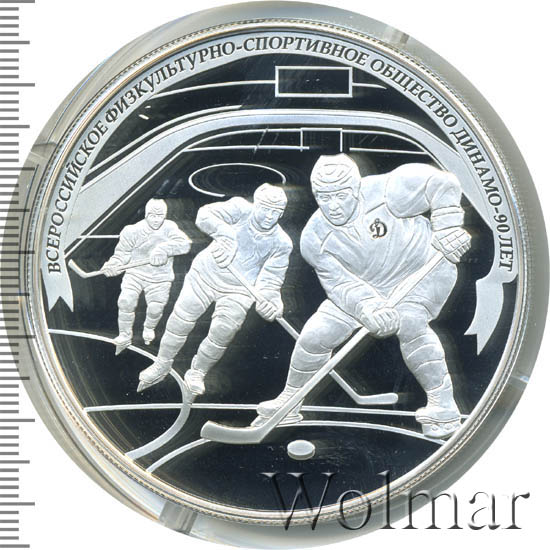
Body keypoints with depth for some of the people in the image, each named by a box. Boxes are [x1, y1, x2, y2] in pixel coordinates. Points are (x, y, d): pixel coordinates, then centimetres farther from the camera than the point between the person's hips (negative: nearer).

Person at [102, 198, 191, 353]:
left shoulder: (169, 228, -10)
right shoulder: (133, 231, -10)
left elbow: (185, 244, -24)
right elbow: (123, 253, -2)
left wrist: (164, 249, -38)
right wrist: (114, 264, -22)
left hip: (159, 278, 0)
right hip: (135, 272, 0)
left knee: (155, 308, -5)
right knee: (126, 301, -15)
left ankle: (149, 328, 33)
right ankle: (124, 337, 7)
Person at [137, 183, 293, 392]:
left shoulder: (281, 243, -8)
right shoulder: (241, 209, -11)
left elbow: (270, 279, -9)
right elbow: (205, 214, -19)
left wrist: (271, 300, -29)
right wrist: (225, 232, -34)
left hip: (238, 291, 0)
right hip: (206, 274, 0)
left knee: (222, 333, -12)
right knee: (180, 320, 2)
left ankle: (197, 373, 15)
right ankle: (162, 365, 25)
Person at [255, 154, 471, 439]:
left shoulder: (384, 192, -27)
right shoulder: (315, 240, -17)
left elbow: (441, 183, -17)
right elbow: (342, 284, -22)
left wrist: (447, 227, -23)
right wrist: (369, 308, -40)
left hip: (422, 268, -3)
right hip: (366, 285, 3)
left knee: (409, 322, -33)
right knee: (316, 334, -5)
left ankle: (443, 406, -18)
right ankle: (288, 403, 17)